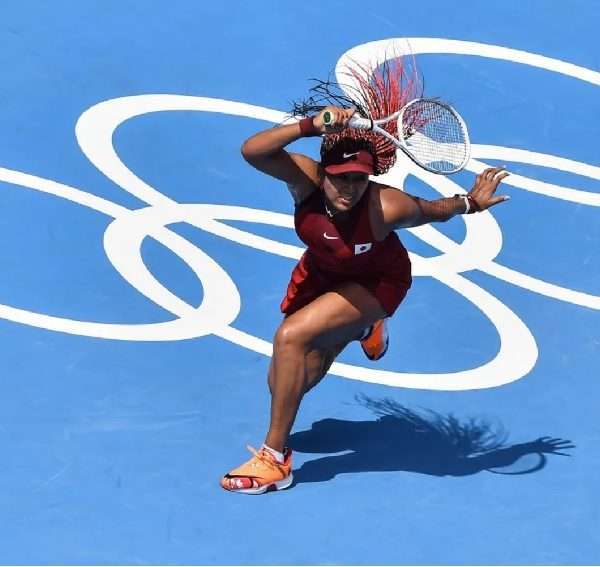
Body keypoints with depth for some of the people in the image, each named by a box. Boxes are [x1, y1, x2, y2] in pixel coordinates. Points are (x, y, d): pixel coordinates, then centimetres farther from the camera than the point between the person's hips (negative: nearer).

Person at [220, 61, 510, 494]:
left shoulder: (387, 207, -37)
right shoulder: (305, 179, -32)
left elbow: (433, 211, -15)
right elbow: (252, 150, -49)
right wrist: (312, 125, -57)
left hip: (375, 283, -5)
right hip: (321, 274, 5)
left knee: (291, 337, -29)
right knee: (288, 383, 16)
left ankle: (275, 460, -17)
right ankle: (363, 329, 48)